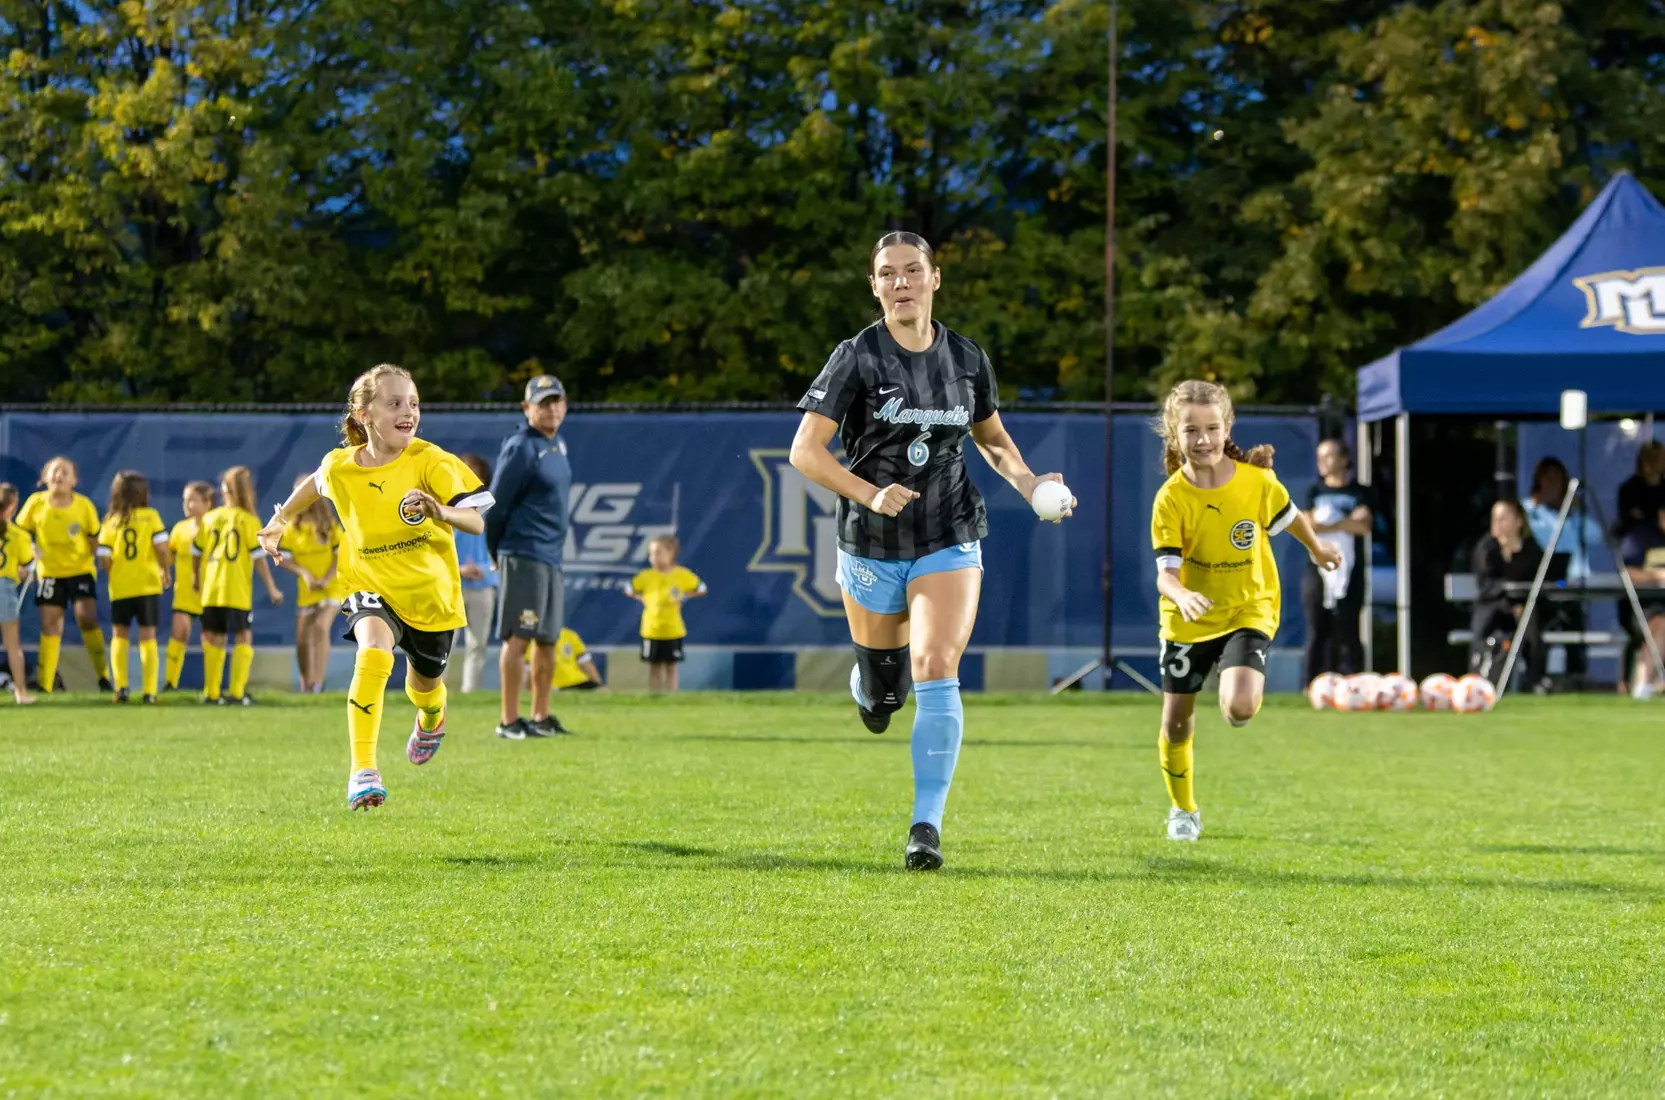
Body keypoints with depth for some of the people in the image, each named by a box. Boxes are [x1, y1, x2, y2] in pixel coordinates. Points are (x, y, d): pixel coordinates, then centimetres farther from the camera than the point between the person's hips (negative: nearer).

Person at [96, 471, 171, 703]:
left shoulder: (111, 521, -1)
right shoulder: (151, 516, -4)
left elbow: (104, 561, -5)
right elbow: (162, 548, -12)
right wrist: (165, 571, 5)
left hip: (120, 587, 1)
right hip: (148, 585, -1)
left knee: (119, 635, 15)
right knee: (148, 636, 5)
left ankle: (121, 686, 2)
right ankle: (149, 691, -1)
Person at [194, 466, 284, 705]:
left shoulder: (209, 518, 7)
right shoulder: (249, 520, -3)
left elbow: (195, 552, 12)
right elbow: (259, 557, -6)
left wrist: (198, 579, 29)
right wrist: (271, 588, 1)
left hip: (211, 590, 4)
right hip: (238, 593, -4)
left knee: (215, 639, 10)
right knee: (243, 638, 1)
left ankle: (211, 692, 9)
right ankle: (237, 692, -8)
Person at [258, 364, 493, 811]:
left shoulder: (429, 461, -18)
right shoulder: (340, 467, -9)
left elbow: (477, 521, -24)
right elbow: (317, 484, 18)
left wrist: (442, 512, -43)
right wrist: (280, 521, 18)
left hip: (431, 590, 0)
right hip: (371, 586, 0)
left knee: (424, 684, 18)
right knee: (373, 656, -30)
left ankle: (431, 718, 59)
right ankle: (363, 770, -30)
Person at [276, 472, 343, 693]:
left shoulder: (329, 525, -3)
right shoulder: (292, 528, 1)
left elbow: (341, 554, -4)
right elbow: (282, 559, 0)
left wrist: (326, 579, -16)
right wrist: (304, 573, -15)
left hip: (331, 589, -3)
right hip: (305, 591, 3)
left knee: (321, 626, -25)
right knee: (302, 639, 6)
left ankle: (318, 681, -26)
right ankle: (306, 684, 24)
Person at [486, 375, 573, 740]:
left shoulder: (557, 446, 14)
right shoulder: (521, 449, -13)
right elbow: (496, 505, -13)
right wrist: (496, 554, -3)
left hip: (551, 558, 9)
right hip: (524, 556, -9)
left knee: (548, 639, 11)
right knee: (518, 637, -8)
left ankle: (541, 718, 19)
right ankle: (509, 721, -7)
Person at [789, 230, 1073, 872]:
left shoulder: (967, 359, 2)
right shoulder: (856, 358, -8)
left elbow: (993, 439, 19)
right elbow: (804, 451, -12)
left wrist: (1028, 482, -1)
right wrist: (870, 494, -26)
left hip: (949, 542, 1)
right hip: (871, 547, -1)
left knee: (935, 670, -19)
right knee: (883, 696, 12)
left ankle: (927, 826, -18)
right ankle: (867, 687, 53)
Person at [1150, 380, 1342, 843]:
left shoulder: (1256, 480, -14)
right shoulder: (1171, 499, -18)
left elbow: (1288, 516, 8)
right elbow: (1166, 572, -22)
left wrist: (1317, 549, 26)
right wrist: (1181, 595, -44)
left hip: (1248, 610, -1)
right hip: (1188, 619, 1)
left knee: (1239, 709, -26)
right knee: (1176, 722, 9)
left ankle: (1247, 687, 13)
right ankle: (1183, 811, 35)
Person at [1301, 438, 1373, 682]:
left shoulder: (1360, 493, 7)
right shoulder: (1315, 492, 14)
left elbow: (1364, 526, -8)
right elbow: (1306, 527, -1)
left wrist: (1328, 523, -9)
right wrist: (1347, 523, -8)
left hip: (1350, 572, -2)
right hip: (1318, 570, 2)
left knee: (1348, 632, -5)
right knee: (1317, 631, -1)